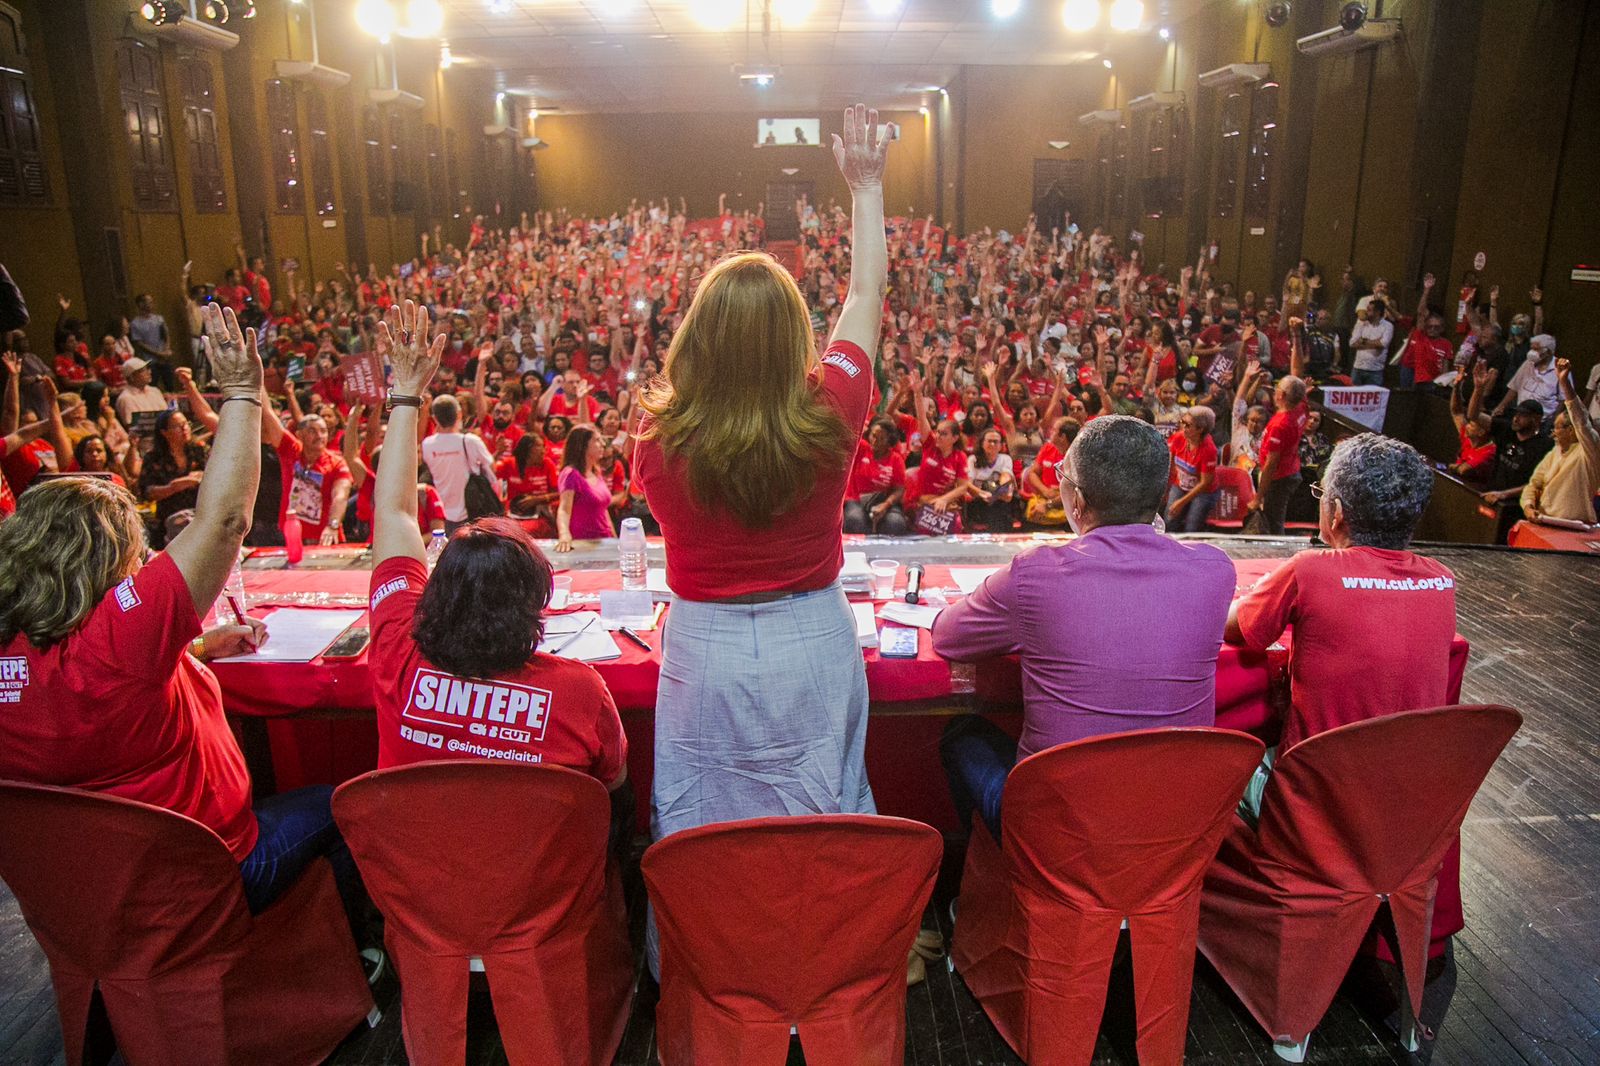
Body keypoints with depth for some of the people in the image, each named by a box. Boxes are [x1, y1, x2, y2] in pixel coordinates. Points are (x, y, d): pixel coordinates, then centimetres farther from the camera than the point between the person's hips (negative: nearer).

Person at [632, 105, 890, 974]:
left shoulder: (661, 435, -17)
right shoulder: (826, 418, -16)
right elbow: (867, 295, -1)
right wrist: (866, 184, 11)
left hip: (704, 649, -1)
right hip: (811, 644, 1)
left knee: (699, 831, 18)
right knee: (817, 823, 20)